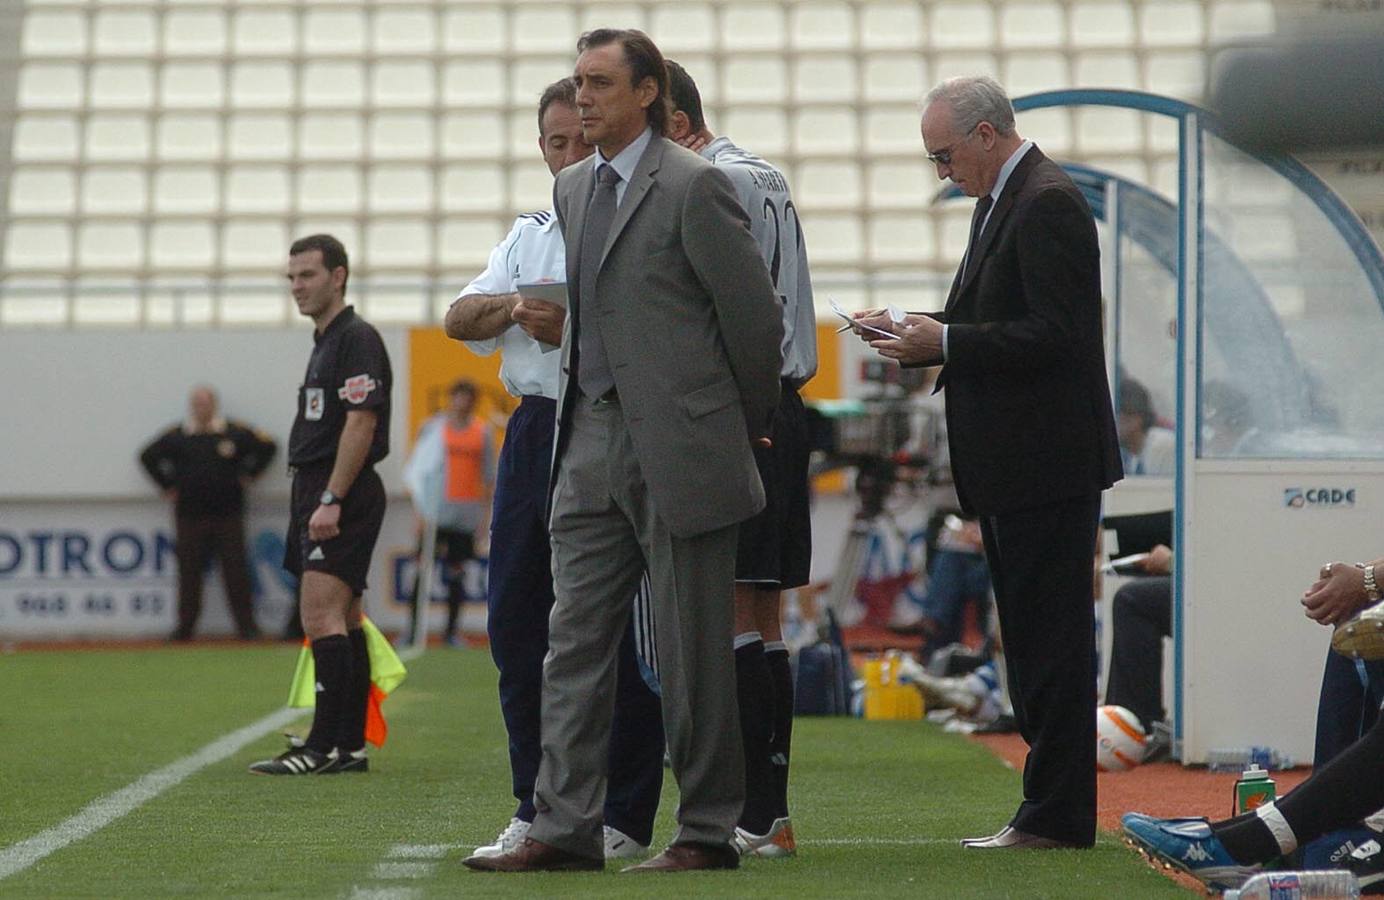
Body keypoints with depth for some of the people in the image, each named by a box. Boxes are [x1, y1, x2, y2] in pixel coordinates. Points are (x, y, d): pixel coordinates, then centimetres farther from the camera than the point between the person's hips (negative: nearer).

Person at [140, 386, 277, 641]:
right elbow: (148, 457, 17)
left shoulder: (235, 433, 3)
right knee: (189, 572, 2)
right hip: (189, 515, 1)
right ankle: (185, 627, 9)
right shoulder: (176, 437, 6)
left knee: (236, 571, -3)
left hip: (228, 514, -1)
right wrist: (167, 486, 10)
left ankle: (246, 625, 3)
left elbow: (267, 446, 11)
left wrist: (248, 474, 6)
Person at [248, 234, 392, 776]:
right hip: (317, 493, 11)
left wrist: (330, 501, -23)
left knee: (321, 615, -16)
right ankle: (351, 746, 11)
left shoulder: (357, 340, -10)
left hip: (342, 494, -11)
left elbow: (361, 424, -19)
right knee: (342, 620, 9)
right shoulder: (324, 342, 20)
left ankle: (325, 746, -19)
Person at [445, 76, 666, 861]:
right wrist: (515, 308, -9)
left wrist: (579, 329, -21)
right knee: (517, 622, 8)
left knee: (618, 632, -3)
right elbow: (459, 319, 10)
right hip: (535, 434, 7)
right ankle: (539, 810, 18)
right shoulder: (530, 237, 19)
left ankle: (623, 819, 6)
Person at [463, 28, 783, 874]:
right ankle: (564, 827, 7)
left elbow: (756, 312, -7)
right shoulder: (573, 187, 14)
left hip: (677, 446, -7)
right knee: (576, 637, 5)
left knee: (692, 651, 0)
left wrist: (747, 422, 2)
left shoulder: (693, 186, -10)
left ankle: (709, 830, 9)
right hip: (592, 437, 8)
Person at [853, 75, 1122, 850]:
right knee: (1031, 640, 13)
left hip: (1048, 462, -11)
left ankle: (1058, 814, -4)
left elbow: (1055, 334, -21)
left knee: (1052, 640, -7)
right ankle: (1053, 807, 18)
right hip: (1013, 467, 11)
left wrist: (945, 342, -19)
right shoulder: (1003, 200, 17)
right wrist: (916, 330, 7)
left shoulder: (1048, 204, -15)